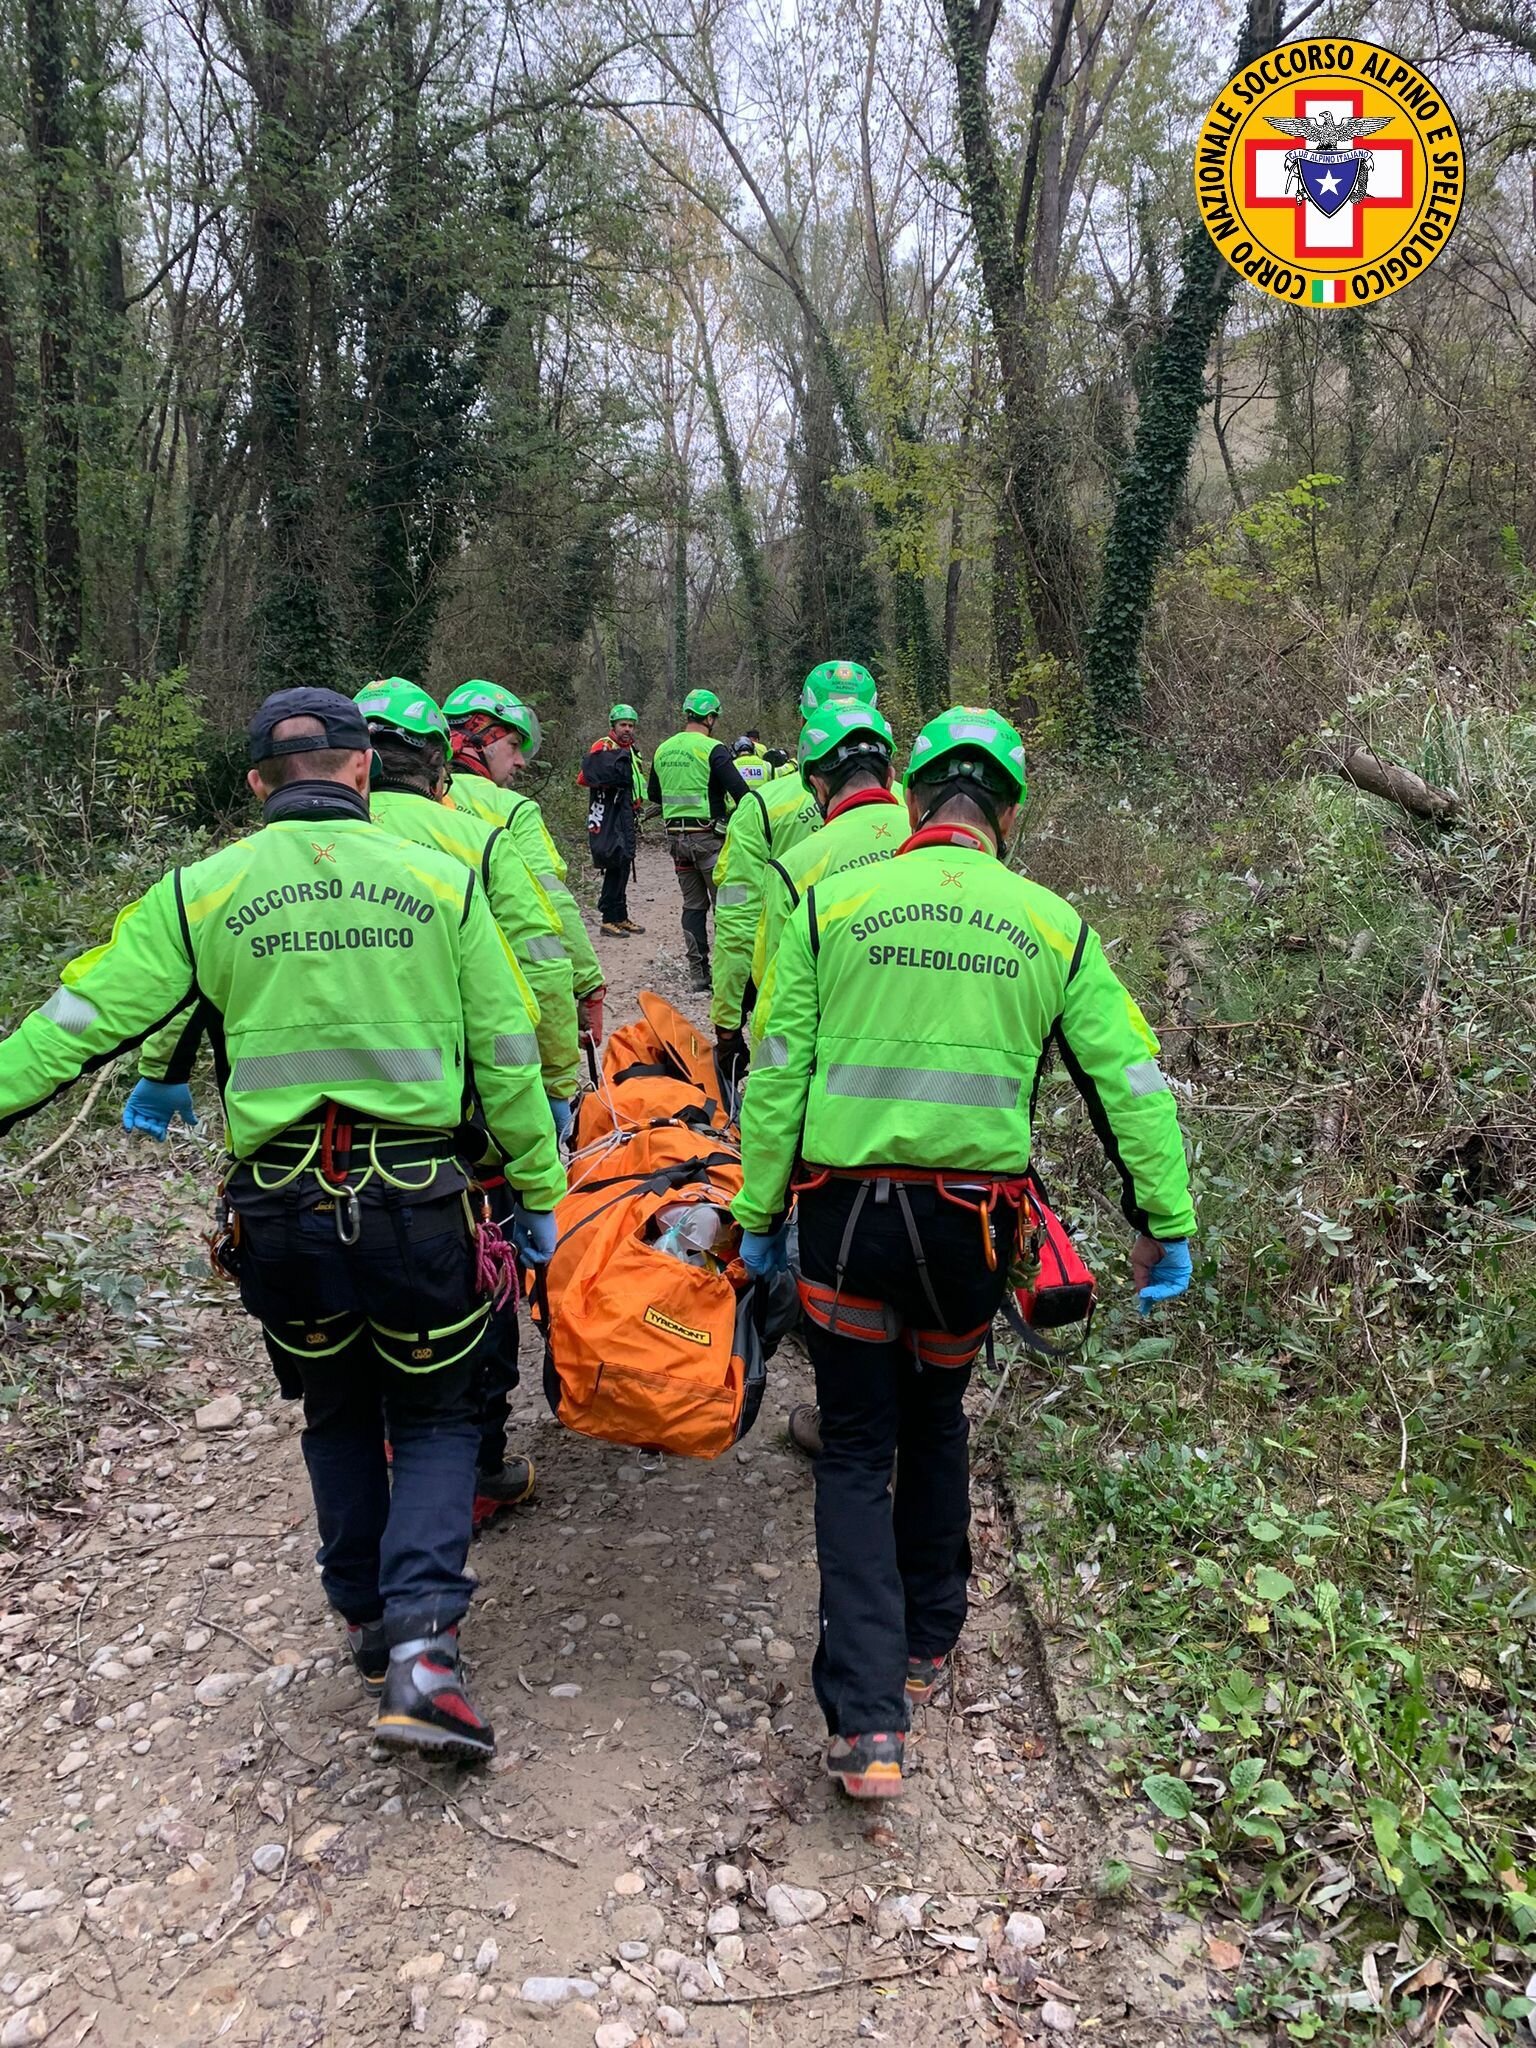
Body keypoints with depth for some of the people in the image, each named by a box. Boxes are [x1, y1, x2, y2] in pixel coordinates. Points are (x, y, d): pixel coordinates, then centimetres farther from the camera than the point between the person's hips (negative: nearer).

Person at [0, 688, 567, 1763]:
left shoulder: (203, 891, 0)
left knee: (337, 1412, 25)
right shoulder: (441, 882, -1)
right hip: (415, 1200, -1)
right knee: (435, 1416, 16)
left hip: (278, 1206, 2)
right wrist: (539, 1195, 9)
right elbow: (508, 1058, 1)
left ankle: (367, 1616, 36)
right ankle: (421, 1644, 1)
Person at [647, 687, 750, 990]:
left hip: (676, 837, 6)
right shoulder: (713, 749, -11)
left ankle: (699, 973, 13)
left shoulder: (663, 750, 8)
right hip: (709, 836, -6)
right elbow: (740, 791, -18)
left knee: (693, 905, 12)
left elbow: (654, 794, 20)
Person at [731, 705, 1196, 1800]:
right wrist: (1166, 1222, 6)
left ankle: (867, 1725, 5)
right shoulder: (1053, 923, 2)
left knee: (858, 1451, 11)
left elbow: (778, 1074, -3)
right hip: (972, 1224, 2)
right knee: (935, 1424, 25)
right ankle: (927, 1645, 39)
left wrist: (758, 1213, 4)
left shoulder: (832, 904, -2)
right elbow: (1131, 1079, 1)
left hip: (847, 1215, -1)